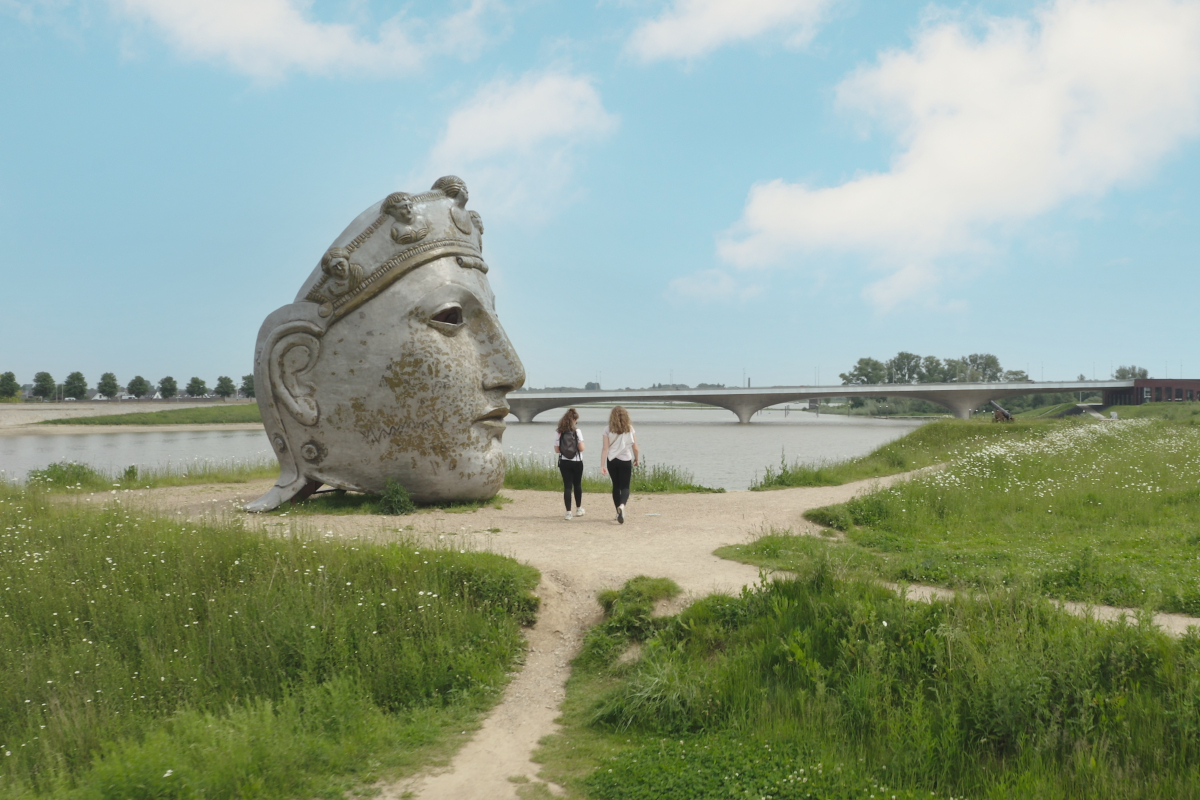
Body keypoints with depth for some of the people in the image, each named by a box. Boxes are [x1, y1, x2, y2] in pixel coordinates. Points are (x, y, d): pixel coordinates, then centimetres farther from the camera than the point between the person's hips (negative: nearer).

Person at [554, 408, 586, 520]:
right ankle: (579, 509, 27)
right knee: (577, 485, 15)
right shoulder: (577, 431, -10)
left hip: (564, 462, 1)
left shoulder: (558, 432, -2)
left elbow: (557, 450, -2)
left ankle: (568, 512, -4)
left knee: (567, 486, 2)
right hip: (577, 462, -1)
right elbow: (581, 448, -13)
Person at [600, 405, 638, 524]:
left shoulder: (608, 430, -4)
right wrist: (636, 459, 17)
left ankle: (619, 512, 21)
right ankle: (622, 505, -30)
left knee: (616, 486, 16)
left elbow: (605, 448, -8)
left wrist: (602, 465, -8)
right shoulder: (630, 429, -3)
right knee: (625, 487, 0)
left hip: (612, 461, 1)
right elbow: (635, 447, -1)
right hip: (626, 461, -1)